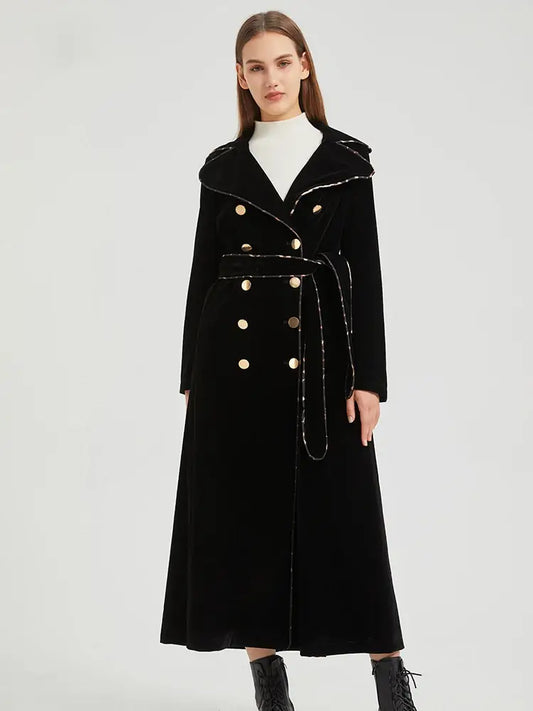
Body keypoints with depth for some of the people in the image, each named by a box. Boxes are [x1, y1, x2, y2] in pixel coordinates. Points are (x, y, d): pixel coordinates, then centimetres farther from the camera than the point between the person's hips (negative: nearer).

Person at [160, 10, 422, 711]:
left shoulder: (345, 161, 3)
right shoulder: (224, 168, 8)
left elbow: (366, 274, 0)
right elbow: (203, 273, 9)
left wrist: (369, 378, -7)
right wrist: (192, 378, 6)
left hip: (319, 358, -2)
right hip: (235, 358, 2)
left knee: (341, 515, 0)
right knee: (244, 516, 4)